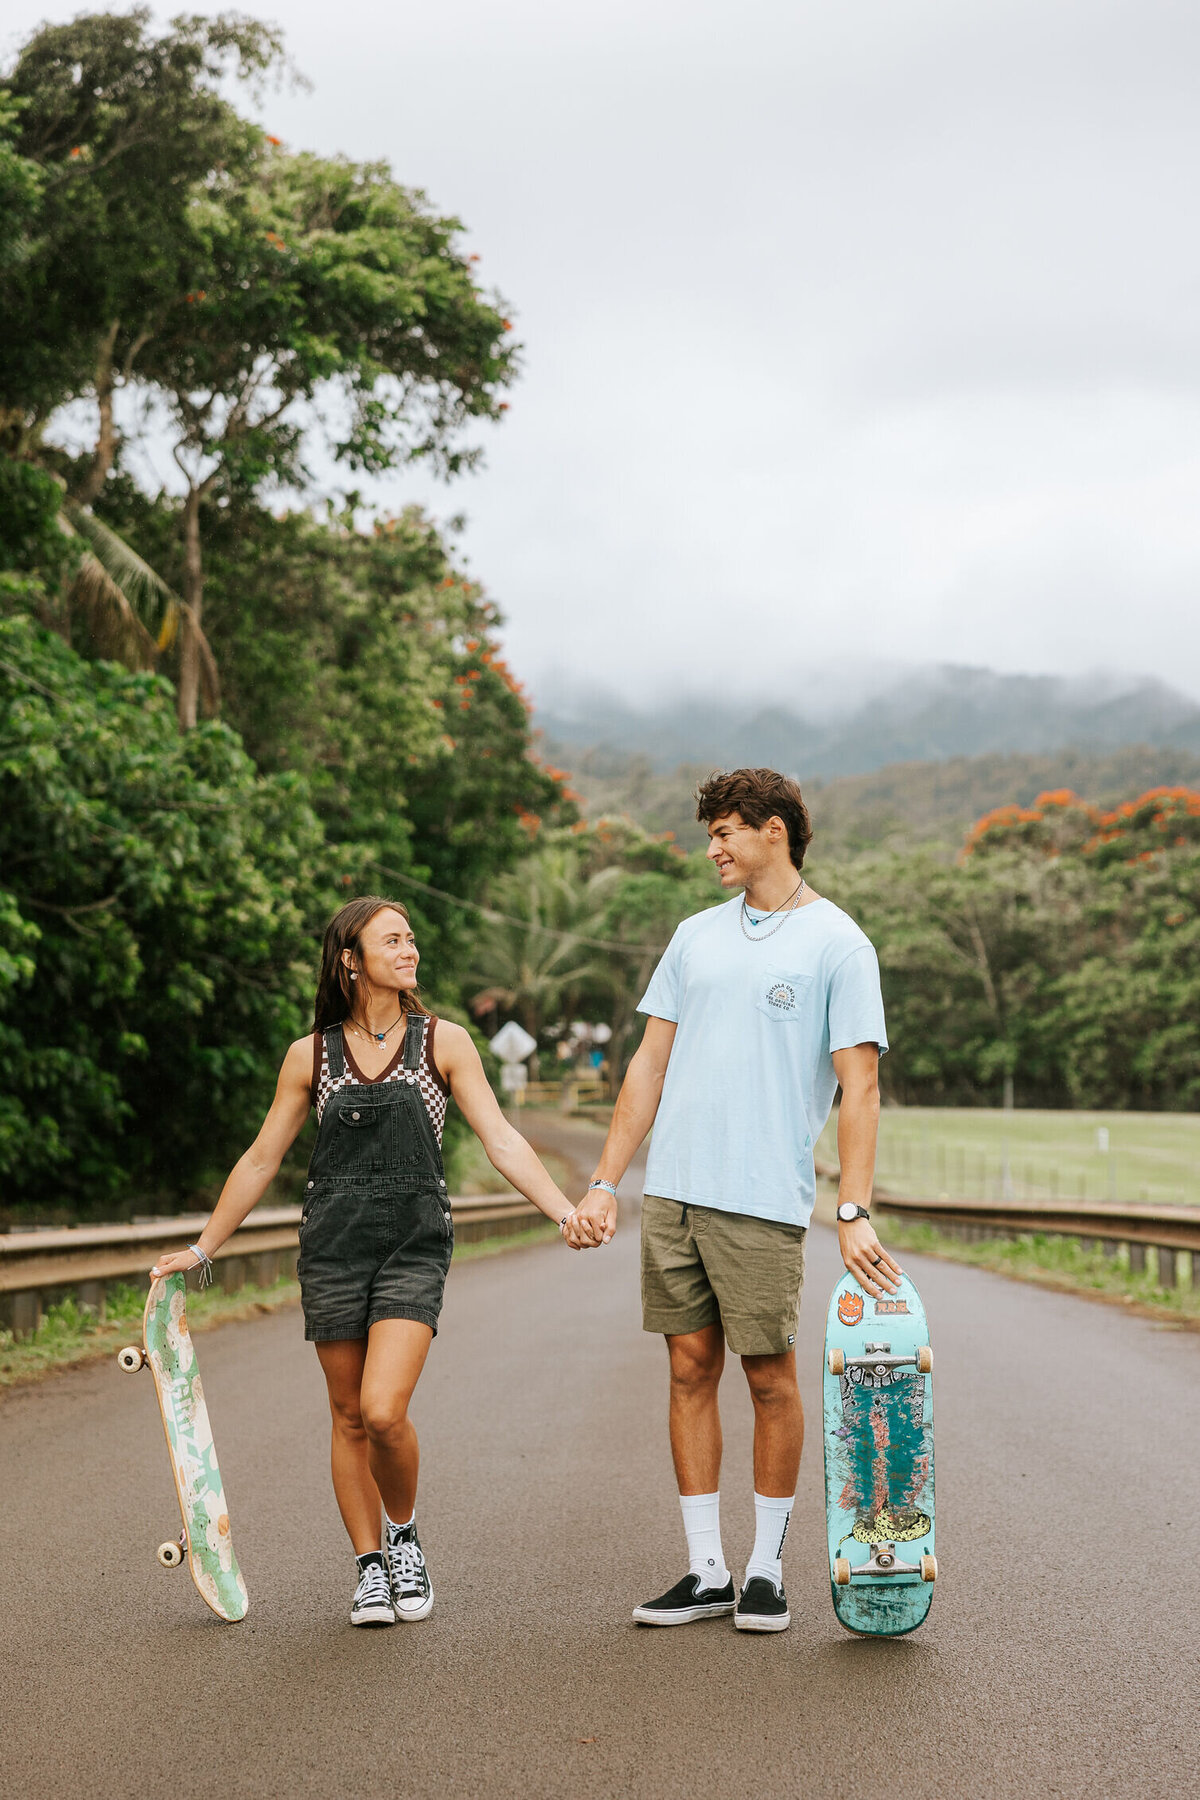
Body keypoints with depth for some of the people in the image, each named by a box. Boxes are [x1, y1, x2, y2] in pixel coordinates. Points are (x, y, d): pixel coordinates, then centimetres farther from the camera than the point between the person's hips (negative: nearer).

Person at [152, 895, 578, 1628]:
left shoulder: (443, 1042, 3)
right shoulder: (311, 1056, 7)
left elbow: (501, 1141, -2)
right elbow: (260, 1162, 14)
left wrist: (566, 1211, -14)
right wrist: (202, 1250, 16)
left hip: (414, 1244, -2)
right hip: (332, 1244, 2)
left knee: (384, 1410, -16)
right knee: (349, 1417, 6)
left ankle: (405, 1537, 11)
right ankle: (370, 1568, 21)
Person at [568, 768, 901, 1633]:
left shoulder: (837, 944, -2)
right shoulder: (696, 936, 14)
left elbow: (860, 1086, -7)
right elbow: (650, 1065, 14)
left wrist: (855, 1212, -15)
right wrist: (604, 1186, 9)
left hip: (764, 1201, -5)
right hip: (673, 1190, 5)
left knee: (770, 1379, 2)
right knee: (691, 1371, 7)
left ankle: (767, 1570, 16)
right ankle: (706, 1571, 16)